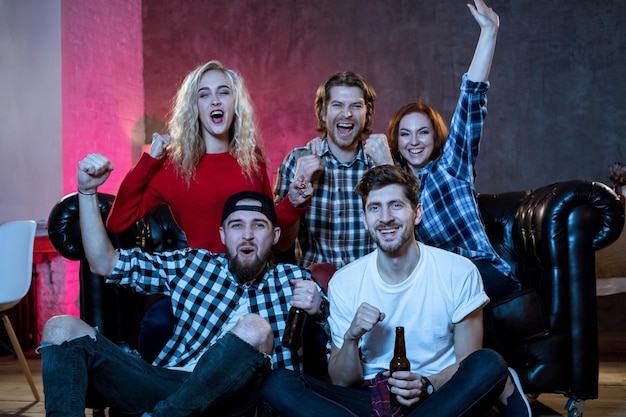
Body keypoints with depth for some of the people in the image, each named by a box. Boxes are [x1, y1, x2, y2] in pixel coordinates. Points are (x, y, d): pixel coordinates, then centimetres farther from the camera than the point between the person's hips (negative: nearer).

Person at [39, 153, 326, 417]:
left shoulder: (292, 280, 12)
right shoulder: (192, 265, 16)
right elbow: (104, 263, 15)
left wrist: (314, 313, -15)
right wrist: (87, 191, 5)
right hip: (165, 386, 3)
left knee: (255, 329, -33)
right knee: (62, 328, -6)